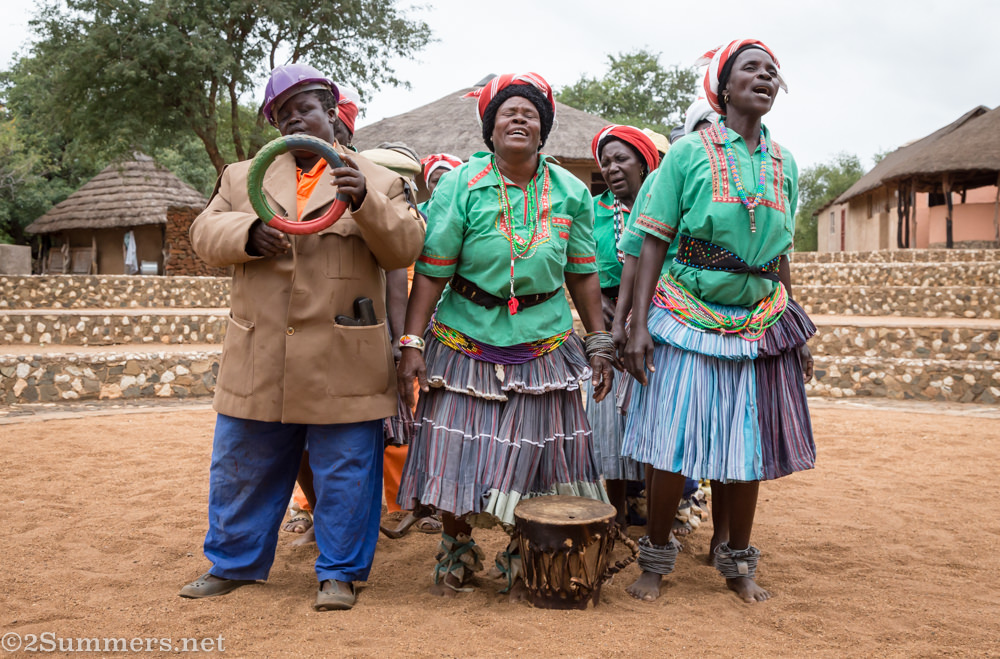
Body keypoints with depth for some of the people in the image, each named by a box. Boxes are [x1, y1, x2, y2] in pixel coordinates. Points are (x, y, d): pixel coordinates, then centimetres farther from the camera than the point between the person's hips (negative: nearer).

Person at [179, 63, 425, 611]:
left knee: (344, 473, 4)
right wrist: (246, 234, -13)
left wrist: (365, 203, -20)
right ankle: (234, 563, 32)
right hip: (258, 360, 3)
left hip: (342, 363, -2)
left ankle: (339, 572, 20)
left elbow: (405, 248, -4)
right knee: (243, 468, 14)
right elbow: (205, 232, 8)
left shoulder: (377, 181, 7)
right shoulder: (242, 176, 15)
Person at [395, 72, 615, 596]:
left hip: (544, 341, 2)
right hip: (467, 338, -1)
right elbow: (431, 272, -7)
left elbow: (583, 276, 8)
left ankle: (523, 554, 27)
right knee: (458, 450, 1)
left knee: (535, 452, 6)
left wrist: (599, 344, 6)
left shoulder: (570, 192, 3)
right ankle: (457, 550, 25)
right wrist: (412, 343, -13)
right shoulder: (460, 185, -5)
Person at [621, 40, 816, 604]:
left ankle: (738, 563, 24)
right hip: (688, 320, -4)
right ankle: (656, 560, 17)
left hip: (758, 324, 4)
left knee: (749, 449, 8)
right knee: (674, 448, -1)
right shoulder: (689, 153, -2)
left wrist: (797, 333, 13)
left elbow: (780, 257, 15)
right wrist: (640, 325, -12)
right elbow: (655, 242, -5)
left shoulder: (785, 165, 9)